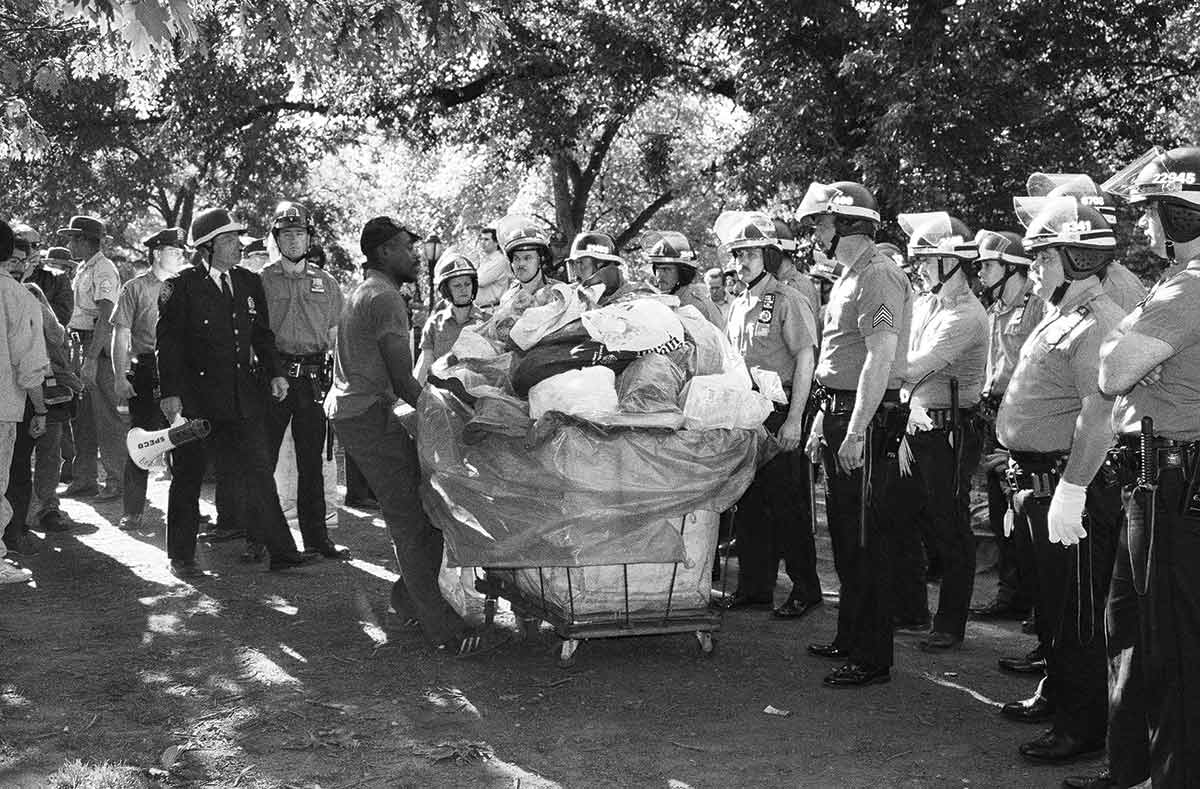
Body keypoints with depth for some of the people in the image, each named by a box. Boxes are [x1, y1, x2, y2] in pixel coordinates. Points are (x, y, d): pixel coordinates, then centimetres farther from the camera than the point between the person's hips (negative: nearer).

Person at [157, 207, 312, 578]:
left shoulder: (250, 283, 11)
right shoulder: (181, 287, -6)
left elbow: (262, 334, 17)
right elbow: (168, 343, -7)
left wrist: (275, 372, 4)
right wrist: (169, 392, -14)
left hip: (243, 395, 4)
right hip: (195, 397, -4)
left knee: (257, 472, 3)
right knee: (188, 477, 7)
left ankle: (280, 551, 6)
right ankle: (181, 557, 19)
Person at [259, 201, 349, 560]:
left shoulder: (326, 283, 12)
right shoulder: (261, 281, 4)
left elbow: (334, 335, 15)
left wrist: (327, 375, 3)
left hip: (313, 378, 2)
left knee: (312, 461, 6)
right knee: (263, 458, -2)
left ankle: (316, 535, 12)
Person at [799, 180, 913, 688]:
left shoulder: (878, 277, -15)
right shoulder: (849, 278, 17)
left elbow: (880, 360, -23)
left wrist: (855, 432, -26)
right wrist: (823, 423, 20)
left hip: (868, 420, -10)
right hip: (840, 414, 10)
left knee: (868, 544, -5)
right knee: (845, 536, 17)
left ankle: (873, 659, 2)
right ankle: (849, 638, 29)